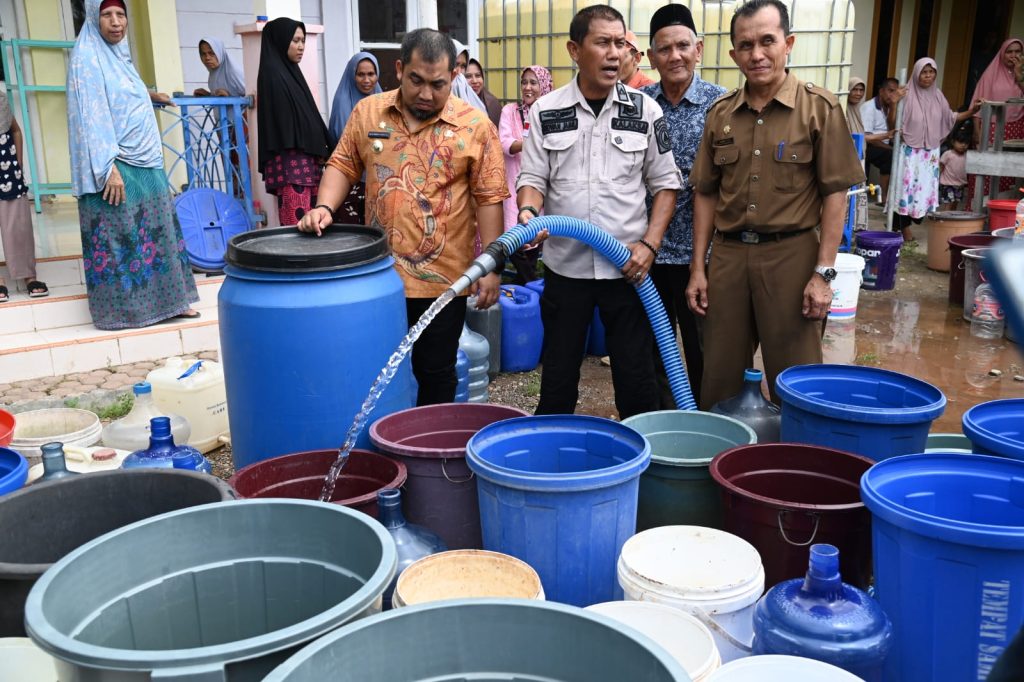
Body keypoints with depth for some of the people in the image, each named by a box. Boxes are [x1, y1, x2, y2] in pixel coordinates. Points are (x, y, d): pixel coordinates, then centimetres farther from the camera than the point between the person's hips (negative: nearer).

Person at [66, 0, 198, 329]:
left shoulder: (120, 55, 13)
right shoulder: (87, 58, -11)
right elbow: (92, 117, -18)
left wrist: (149, 95, 44)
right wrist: (109, 168, -24)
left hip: (146, 164, 9)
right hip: (115, 166, -9)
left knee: (156, 231, 10)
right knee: (120, 237, -4)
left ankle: (164, 301, 17)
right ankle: (123, 310, 3)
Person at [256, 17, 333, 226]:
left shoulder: (289, 71, 19)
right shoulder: (273, 74, -8)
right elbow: (285, 123, -15)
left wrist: (318, 151, 12)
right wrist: (318, 149, -11)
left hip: (304, 161, 9)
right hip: (290, 162, -9)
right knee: (297, 227, -11)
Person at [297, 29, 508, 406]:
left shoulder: (474, 126, -6)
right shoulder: (367, 112, 3)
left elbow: (489, 199, -5)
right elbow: (343, 165, 10)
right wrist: (324, 208, -8)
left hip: (443, 278, -3)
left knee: (436, 372, 10)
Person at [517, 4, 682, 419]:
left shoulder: (645, 111, 1)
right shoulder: (546, 111, 1)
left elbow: (665, 184, 4)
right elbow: (532, 178, 3)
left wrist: (649, 244, -7)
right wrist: (529, 211, -19)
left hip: (628, 268, 0)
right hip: (565, 266, 1)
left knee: (636, 378, 5)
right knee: (557, 374, 10)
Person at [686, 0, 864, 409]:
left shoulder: (819, 108, -3)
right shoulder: (721, 113, 8)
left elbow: (835, 194, -4)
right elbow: (706, 194, 12)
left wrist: (824, 272, -10)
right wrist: (698, 267, 8)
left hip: (790, 255, -3)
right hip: (728, 254, 4)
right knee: (719, 383, 11)